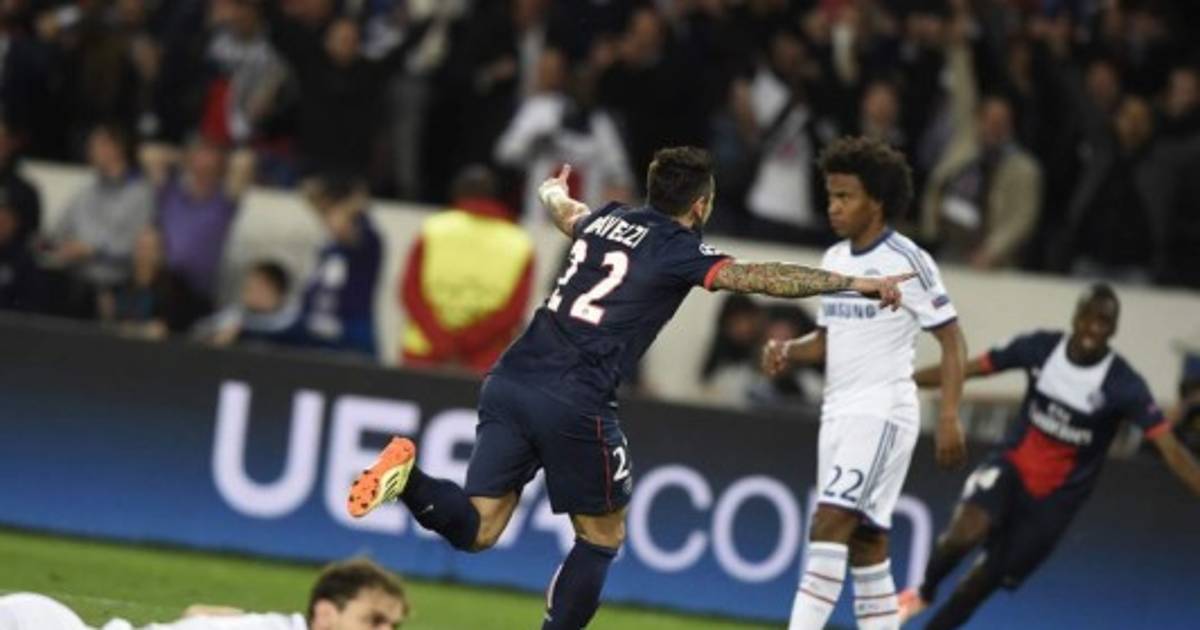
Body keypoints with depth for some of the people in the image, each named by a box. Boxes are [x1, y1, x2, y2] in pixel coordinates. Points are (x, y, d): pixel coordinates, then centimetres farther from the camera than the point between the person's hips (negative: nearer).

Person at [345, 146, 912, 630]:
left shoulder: (607, 220, 19)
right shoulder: (678, 251, -1)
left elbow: (564, 213, 43)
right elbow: (757, 278, -15)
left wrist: (554, 191, 68)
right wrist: (855, 284, -15)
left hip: (511, 382, 6)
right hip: (574, 402, -6)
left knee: (477, 530, 4)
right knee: (602, 537, 13)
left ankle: (408, 475, -21)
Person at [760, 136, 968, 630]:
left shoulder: (908, 262, -9)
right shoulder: (833, 260, 13)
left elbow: (951, 341, -8)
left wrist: (949, 417, -17)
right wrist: (787, 351, 0)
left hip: (883, 412, -8)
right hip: (838, 412, 8)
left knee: (829, 524, -18)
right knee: (865, 545, 8)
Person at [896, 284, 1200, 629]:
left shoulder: (1124, 385, -19)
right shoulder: (1039, 348, -12)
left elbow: (1170, 448, -23)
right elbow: (965, 369, -2)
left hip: (1056, 498, 0)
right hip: (1011, 468, 0)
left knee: (990, 576, 5)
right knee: (966, 531, -27)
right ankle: (925, 592, 5)